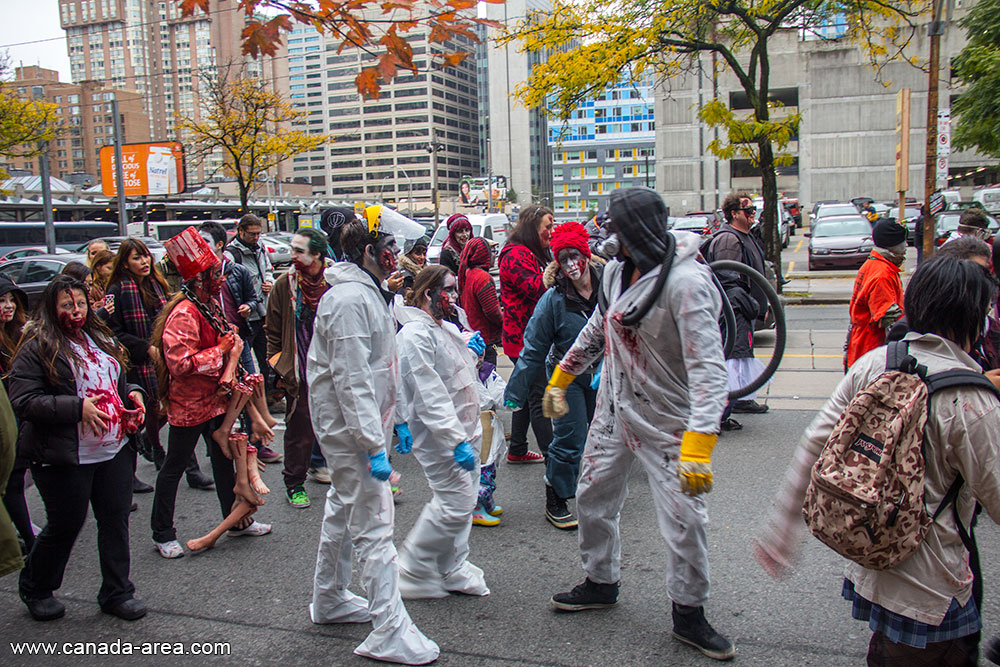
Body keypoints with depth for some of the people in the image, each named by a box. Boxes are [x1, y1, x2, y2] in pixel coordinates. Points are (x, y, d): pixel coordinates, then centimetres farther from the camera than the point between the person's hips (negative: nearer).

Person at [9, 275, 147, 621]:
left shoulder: (102, 339, 14)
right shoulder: (37, 348, -9)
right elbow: (23, 402, -16)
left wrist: (132, 393, 5)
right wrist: (78, 408, -23)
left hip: (113, 450, 6)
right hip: (65, 457, -6)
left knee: (116, 519, 9)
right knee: (65, 525, 6)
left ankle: (116, 593, 23)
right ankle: (35, 590, 33)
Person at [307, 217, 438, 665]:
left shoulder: (366, 293, 12)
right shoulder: (349, 300, -21)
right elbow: (351, 380, -25)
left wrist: (395, 420, 20)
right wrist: (374, 445, -26)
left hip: (353, 425, 11)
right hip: (350, 427, -11)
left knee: (343, 510, 20)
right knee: (374, 524, -8)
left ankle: (329, 601, 36)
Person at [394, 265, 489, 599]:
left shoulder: (447, 329, 12)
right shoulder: (415, 334, -18)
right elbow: (430, 396, -25)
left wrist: (472, 351, 7)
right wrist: (457, 440, -28)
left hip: (465, 430, 10)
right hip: (439, 437, -10)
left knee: (461, 502, 15)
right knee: (455, 504, -8)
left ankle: (452, 570, 29)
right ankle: (411, 570, 9)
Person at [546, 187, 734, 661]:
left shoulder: (686, 282, -23)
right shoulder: (617, 271, 0)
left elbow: (708, 367, -29)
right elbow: (596, 331, 17)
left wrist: (698, 446, -37)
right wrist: (559, 380, 22)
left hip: (667, 421, -7)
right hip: (614, 410, 7)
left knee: (685, 520, -2)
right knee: (593, 498, 16)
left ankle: (689, 614, 21)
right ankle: (601, 583, 39)